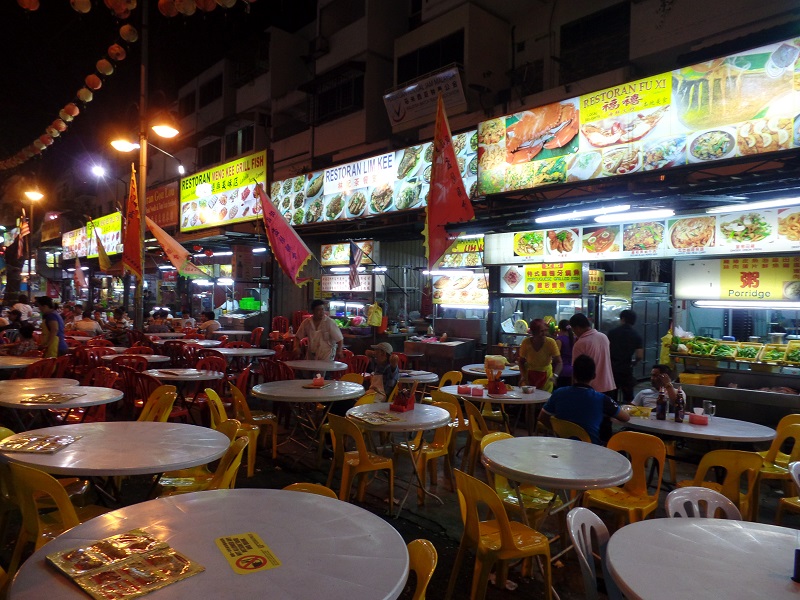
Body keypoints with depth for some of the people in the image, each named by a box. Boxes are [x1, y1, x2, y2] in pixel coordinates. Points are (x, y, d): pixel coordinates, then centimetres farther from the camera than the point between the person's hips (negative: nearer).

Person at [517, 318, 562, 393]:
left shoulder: (551, 342, -19)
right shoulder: (526, 342, -16)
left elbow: (558, 362, -18)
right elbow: (521, 361, -2)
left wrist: (555, 375, -35)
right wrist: (523, 375, -17)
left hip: (546, 376, 0)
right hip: (529, 376, 0)